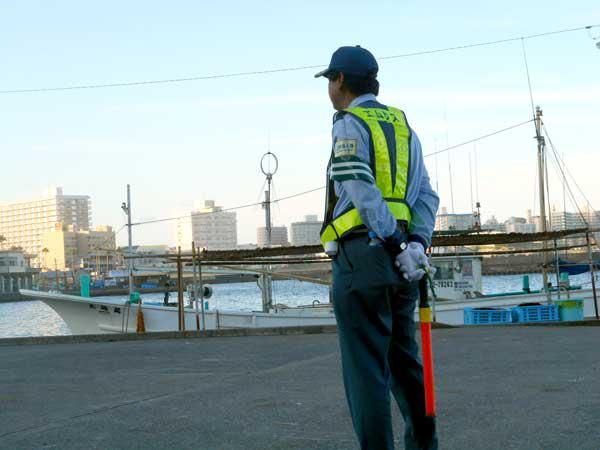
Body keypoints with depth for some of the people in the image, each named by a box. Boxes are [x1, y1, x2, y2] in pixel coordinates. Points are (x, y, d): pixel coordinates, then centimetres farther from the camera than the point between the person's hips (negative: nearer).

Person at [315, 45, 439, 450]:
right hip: (401, 263, 7)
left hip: (362, 255, -7)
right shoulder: (403, 126, 19)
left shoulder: (350, 125, -2)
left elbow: (362, 189, -16)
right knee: (405, 360, 17)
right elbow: (426, 195, 9)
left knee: (366, 369, -4)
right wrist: (417, 242, -3)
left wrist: (397, 244, -18)